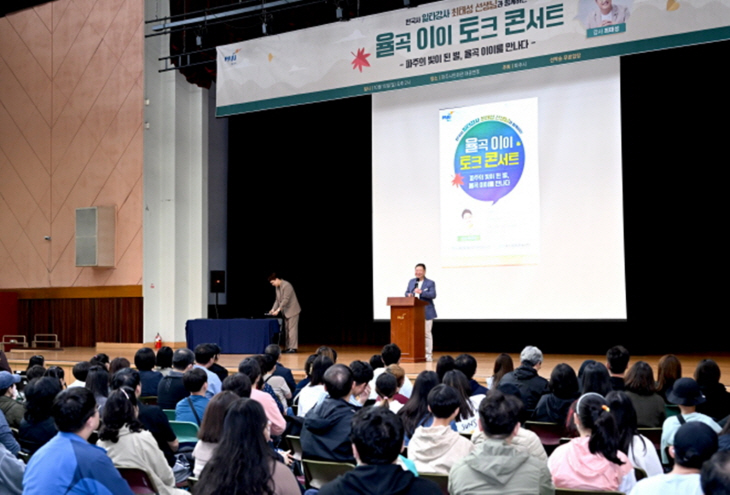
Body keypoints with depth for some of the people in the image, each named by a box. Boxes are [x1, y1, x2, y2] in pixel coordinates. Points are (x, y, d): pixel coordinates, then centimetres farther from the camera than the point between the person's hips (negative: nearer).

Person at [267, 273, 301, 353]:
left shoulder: (286, 285, -19)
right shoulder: (277, 287, 9)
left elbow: (285, 300, -24)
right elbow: (277, 300, 15)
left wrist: (278, 310, -24)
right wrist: (273, 309, 3)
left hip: (292, 310, -9)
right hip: (286, 311, 9)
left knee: (292, 329, -9)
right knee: (287, 329, 9)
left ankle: (293, 348, -9)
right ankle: (288, 347, 11)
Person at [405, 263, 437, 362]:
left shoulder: (430, 283, -1)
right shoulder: (411, 281, 15)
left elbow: (433, 295, -13)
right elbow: (407, 292, 16)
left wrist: (421, 292, -27)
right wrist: (409, 295, -9)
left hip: (426, 312, -5)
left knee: (427, 333, -2)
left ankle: (428, 354, 4)